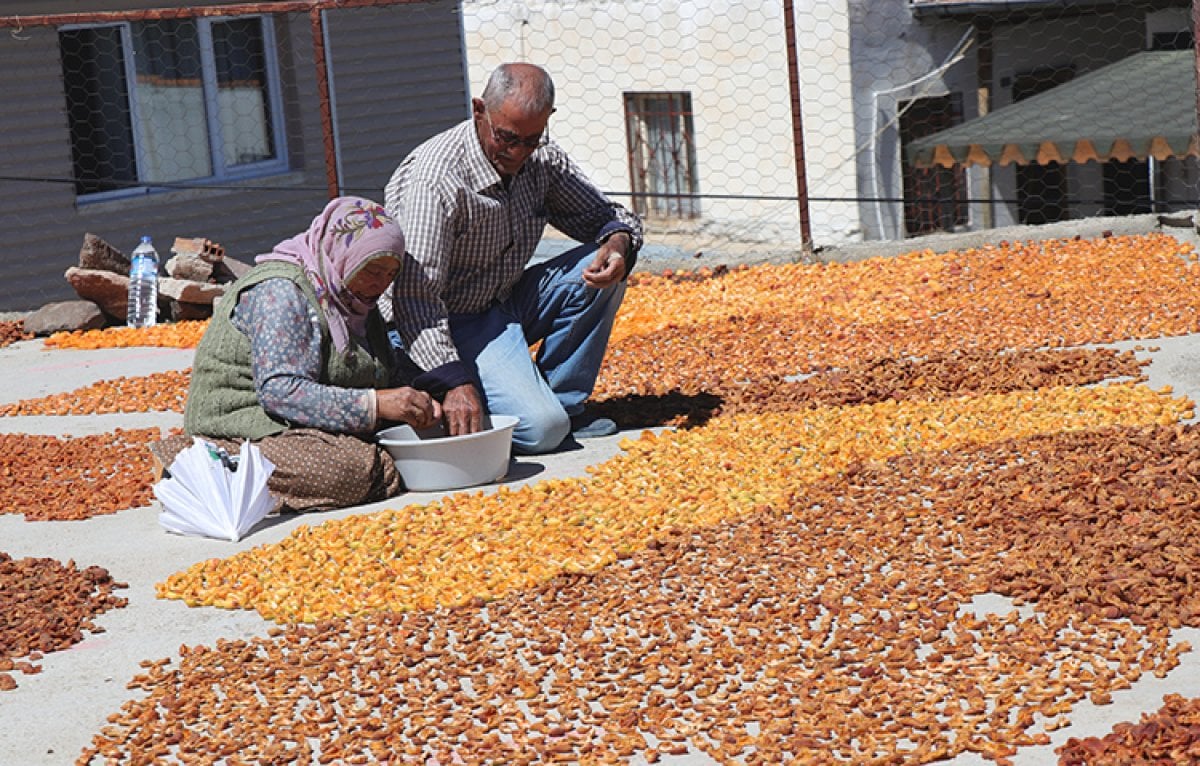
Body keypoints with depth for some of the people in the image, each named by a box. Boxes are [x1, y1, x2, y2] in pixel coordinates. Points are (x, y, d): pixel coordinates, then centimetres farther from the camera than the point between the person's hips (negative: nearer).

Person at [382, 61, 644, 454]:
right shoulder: (434, 181, -26)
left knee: (602, 268, -12)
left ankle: (562, 402, -2)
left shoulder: (541, 157, -4)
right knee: (541, 428, -26)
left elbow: (603, 214, 8)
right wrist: (456, 382, -39)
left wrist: (619, 241, -18)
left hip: (508, 304, 8)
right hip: (452, 327, -8)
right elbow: (414, 297, -30)